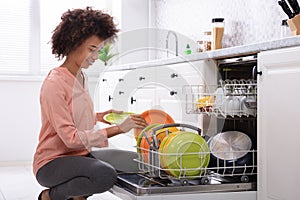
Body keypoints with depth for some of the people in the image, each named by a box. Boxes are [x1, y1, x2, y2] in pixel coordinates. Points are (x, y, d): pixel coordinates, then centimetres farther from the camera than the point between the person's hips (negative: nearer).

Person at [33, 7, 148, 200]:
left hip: (81, 155, 8)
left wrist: (100, 116, 5)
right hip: (52, 162, -8)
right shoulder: (54, 84, -18)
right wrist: (118, 128, -25)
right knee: (106, 175, -34)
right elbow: (70, 137, -24)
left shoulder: (82, 77, 8)